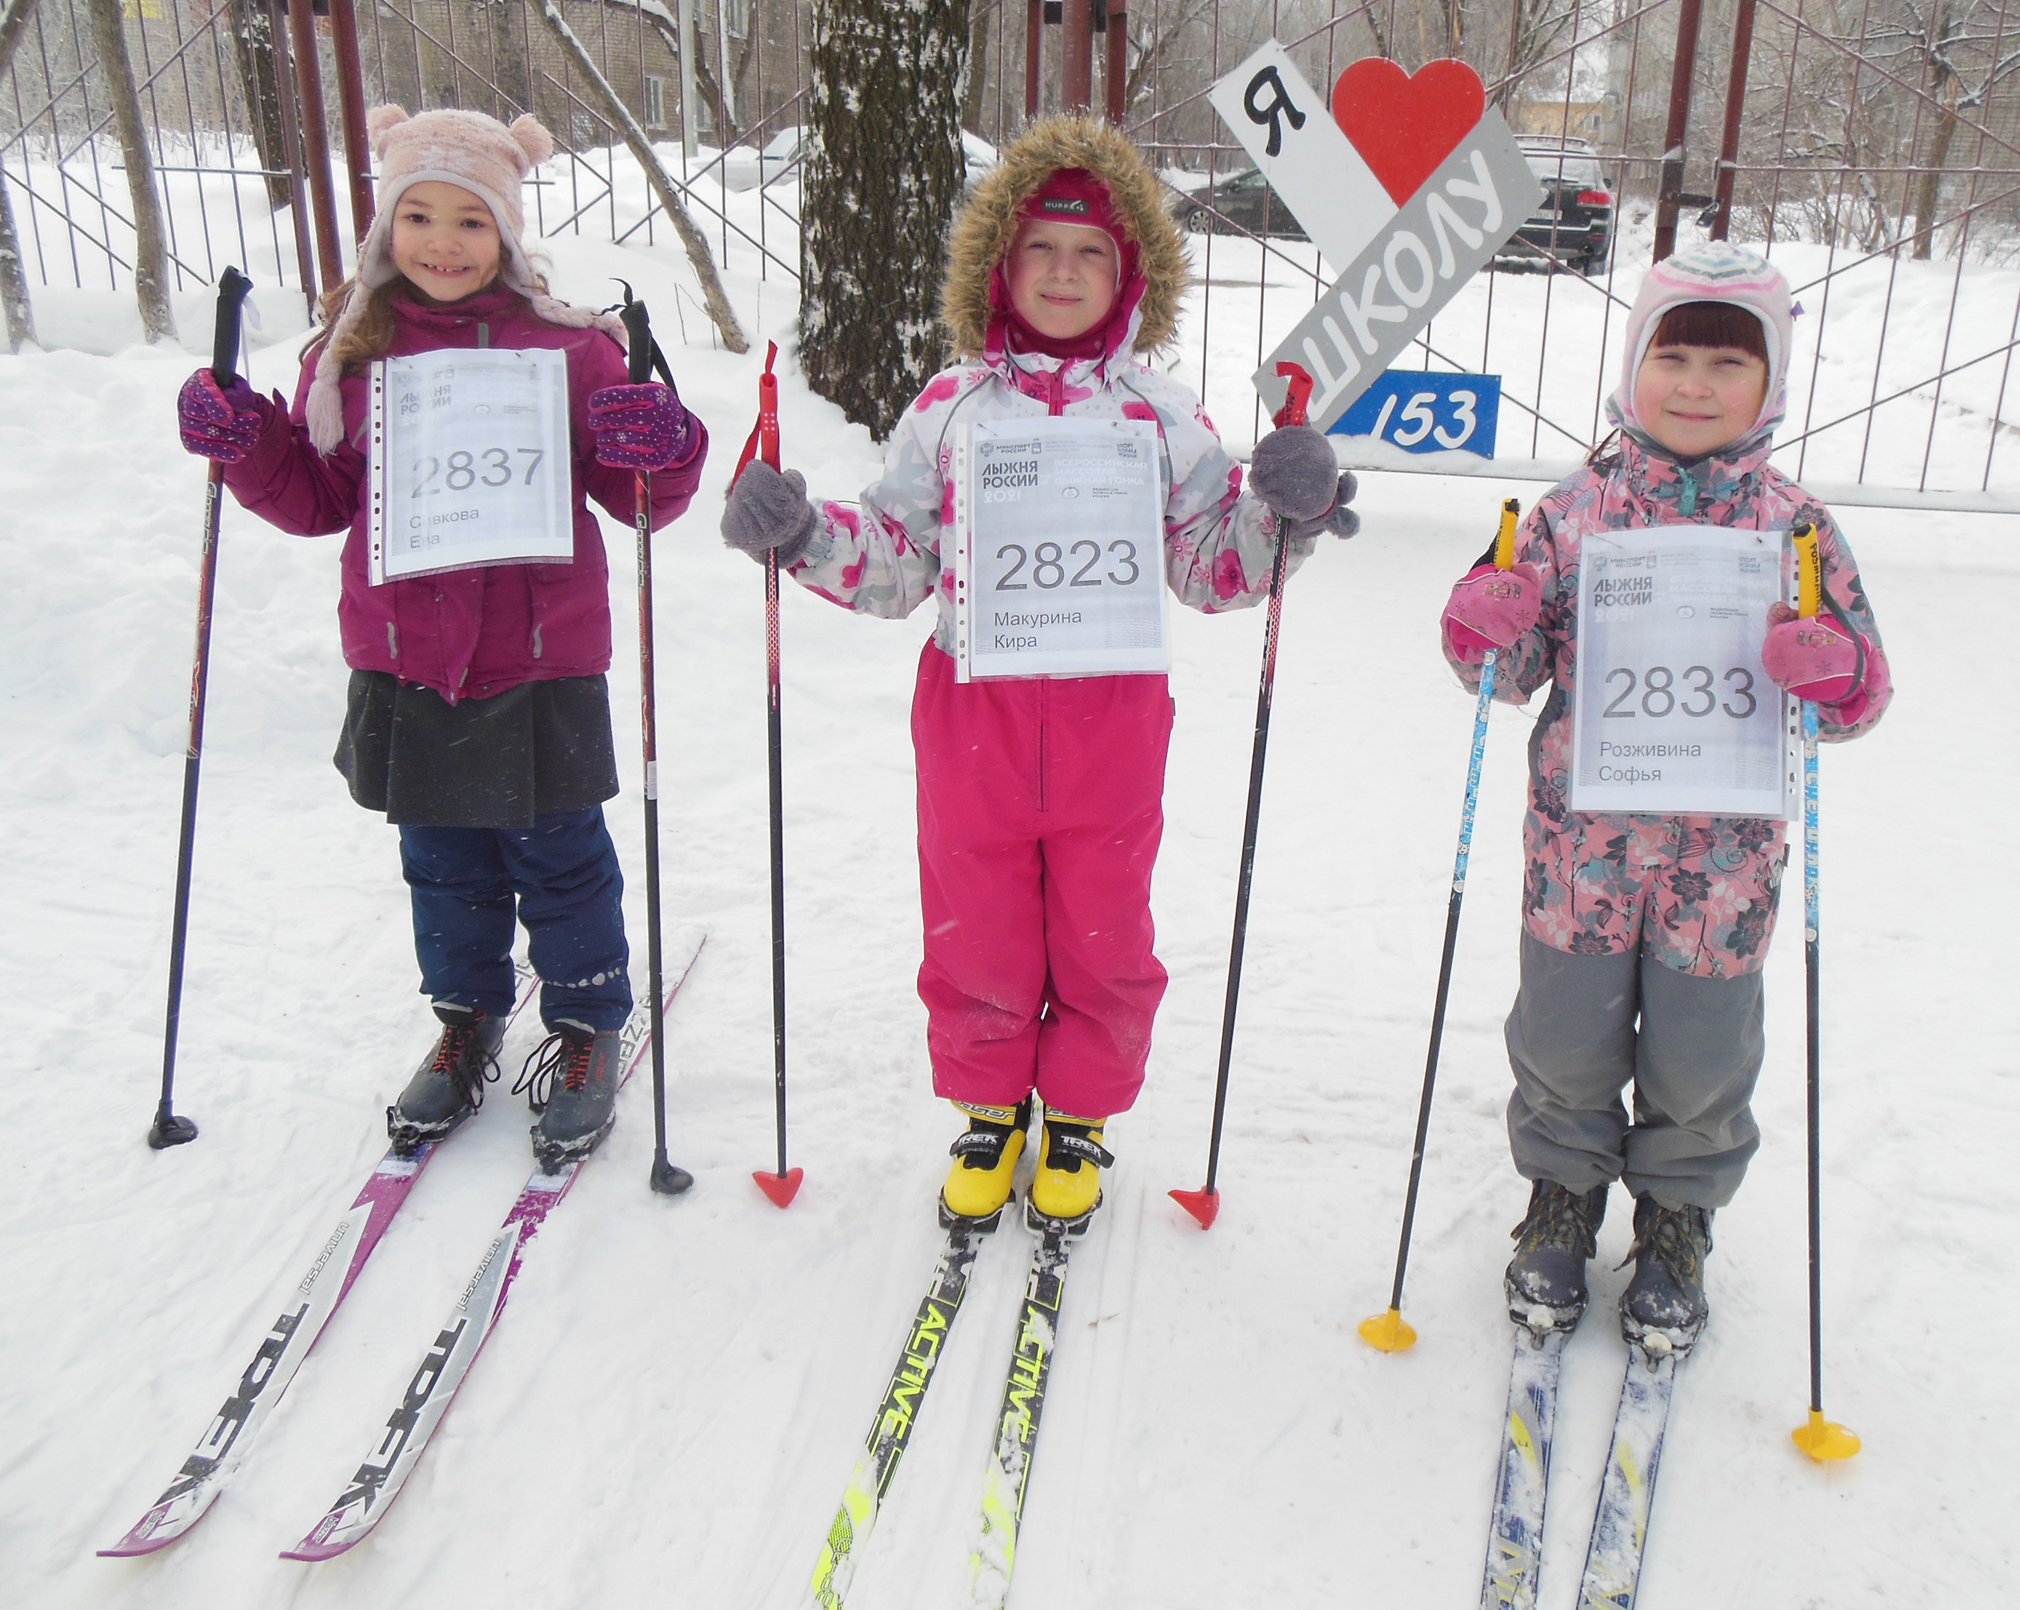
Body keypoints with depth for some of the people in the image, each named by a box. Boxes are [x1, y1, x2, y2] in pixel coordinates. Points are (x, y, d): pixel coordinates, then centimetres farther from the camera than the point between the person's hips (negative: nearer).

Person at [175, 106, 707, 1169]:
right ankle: (465, 1024, 38)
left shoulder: (567, 346, -5)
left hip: (538, 661, -3)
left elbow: (638, 496, -2)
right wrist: (243, 443, -5)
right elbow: (315, 497, 12)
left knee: (558, 857, 9)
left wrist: (662, 452, -24)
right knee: (442, 861, 18)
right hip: (405, 664, 3)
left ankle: (585, 1033, 30)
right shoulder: (351, 349, 4)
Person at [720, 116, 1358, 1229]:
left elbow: (1216, 572, 5)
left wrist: (1284, 513, -13)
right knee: (973, 931, 10)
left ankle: (1078, 1116, 35)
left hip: (1112, 714, 0)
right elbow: (893, 563, 6)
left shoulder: (1163, 416, 4)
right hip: (971, 712, 0)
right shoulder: (950, 408, 4)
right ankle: (988, 1106, 35)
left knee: (1103, 935, 11)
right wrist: (800, 533, -11)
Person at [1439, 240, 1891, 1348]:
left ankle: (1676, 1223, 38)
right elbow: (1515, 670, 4)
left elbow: (1862, 691, 3)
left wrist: (1835, 675, -20)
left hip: (1723, 853, 0)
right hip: (1582, 843, 0)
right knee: (1566, 1048, 12)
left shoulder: (1794, 527, 0)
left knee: (1700, 1065, 12)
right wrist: (1485, 635, -18)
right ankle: (1563, 1196, 39)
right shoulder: (1572, 513, -1)